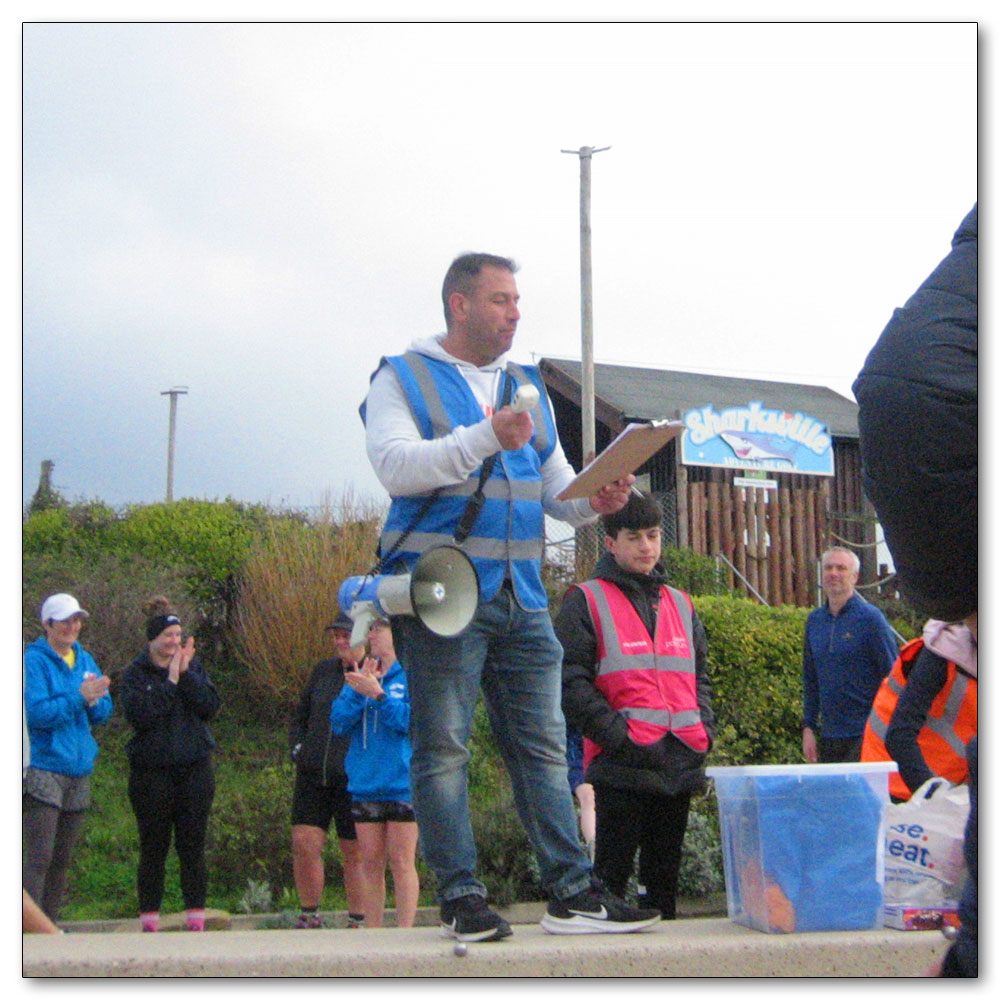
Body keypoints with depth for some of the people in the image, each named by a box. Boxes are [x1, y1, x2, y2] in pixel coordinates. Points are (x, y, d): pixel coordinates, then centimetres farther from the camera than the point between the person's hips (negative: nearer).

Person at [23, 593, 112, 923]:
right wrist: (79, 696, -21)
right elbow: (37, 712, -16)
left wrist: (94, 700, -7)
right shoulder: (34, 661, -6)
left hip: (79, 770, 7)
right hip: (43, 769, -7)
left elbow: (104, 712, 14)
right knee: (38, 857, -13)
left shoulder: (85, 660, 15)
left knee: (62, 859, 10)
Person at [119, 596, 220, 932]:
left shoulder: (193, 666, 9)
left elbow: (211, 706, -4)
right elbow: (139, 715, -16)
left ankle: (196, 917, 7)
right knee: (153, 847, 2)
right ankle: (149, 920, 9)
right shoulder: (135, 674, 0)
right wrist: (170, 681, -15)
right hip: (152, 770, -2)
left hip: (194, 768, 2)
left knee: (193, 845, 2)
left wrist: (186, 674, -12)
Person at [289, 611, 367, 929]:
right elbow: (300, 715, 24)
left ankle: (359, 923, 15)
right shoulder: (323, 671, 13)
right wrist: (298, 746, 10)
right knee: (303, 843, -3)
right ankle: (309, 916, 11)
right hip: (313, 774, 5)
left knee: (355, 852, 3)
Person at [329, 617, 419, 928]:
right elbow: (338, 723, 5)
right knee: (370, 863, 7)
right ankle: (372, 932, 11)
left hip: (402, 783, -5)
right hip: (364, 783, 5)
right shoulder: (359, 675, 14)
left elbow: (411, 721, -14)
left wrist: (377, 694, -20)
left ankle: (404, 931, -2)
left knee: (401, 861, -5)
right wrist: (358, 691, -10)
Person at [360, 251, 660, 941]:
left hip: (522, 599, 6)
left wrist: (593, 502, -2)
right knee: (444, 750, -5)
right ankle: (461, 898, -1)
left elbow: (555, 485, 20)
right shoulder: (403, 378, 3)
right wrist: (486, 437, -22)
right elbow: (396, 465, -13)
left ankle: (572, 892, 5)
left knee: (544, 746, 3)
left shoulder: (528, 387, 21)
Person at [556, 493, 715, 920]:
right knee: (613, 870, -4)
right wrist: (615, 732, -16)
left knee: (665, 873, 12)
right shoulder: (586, 601, 1)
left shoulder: (680, 604, 19)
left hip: (680, 762, 6)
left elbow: (700, 674, 25)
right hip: (622, 763, -5)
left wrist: (704, 727, 7)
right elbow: (570, 680, -7)